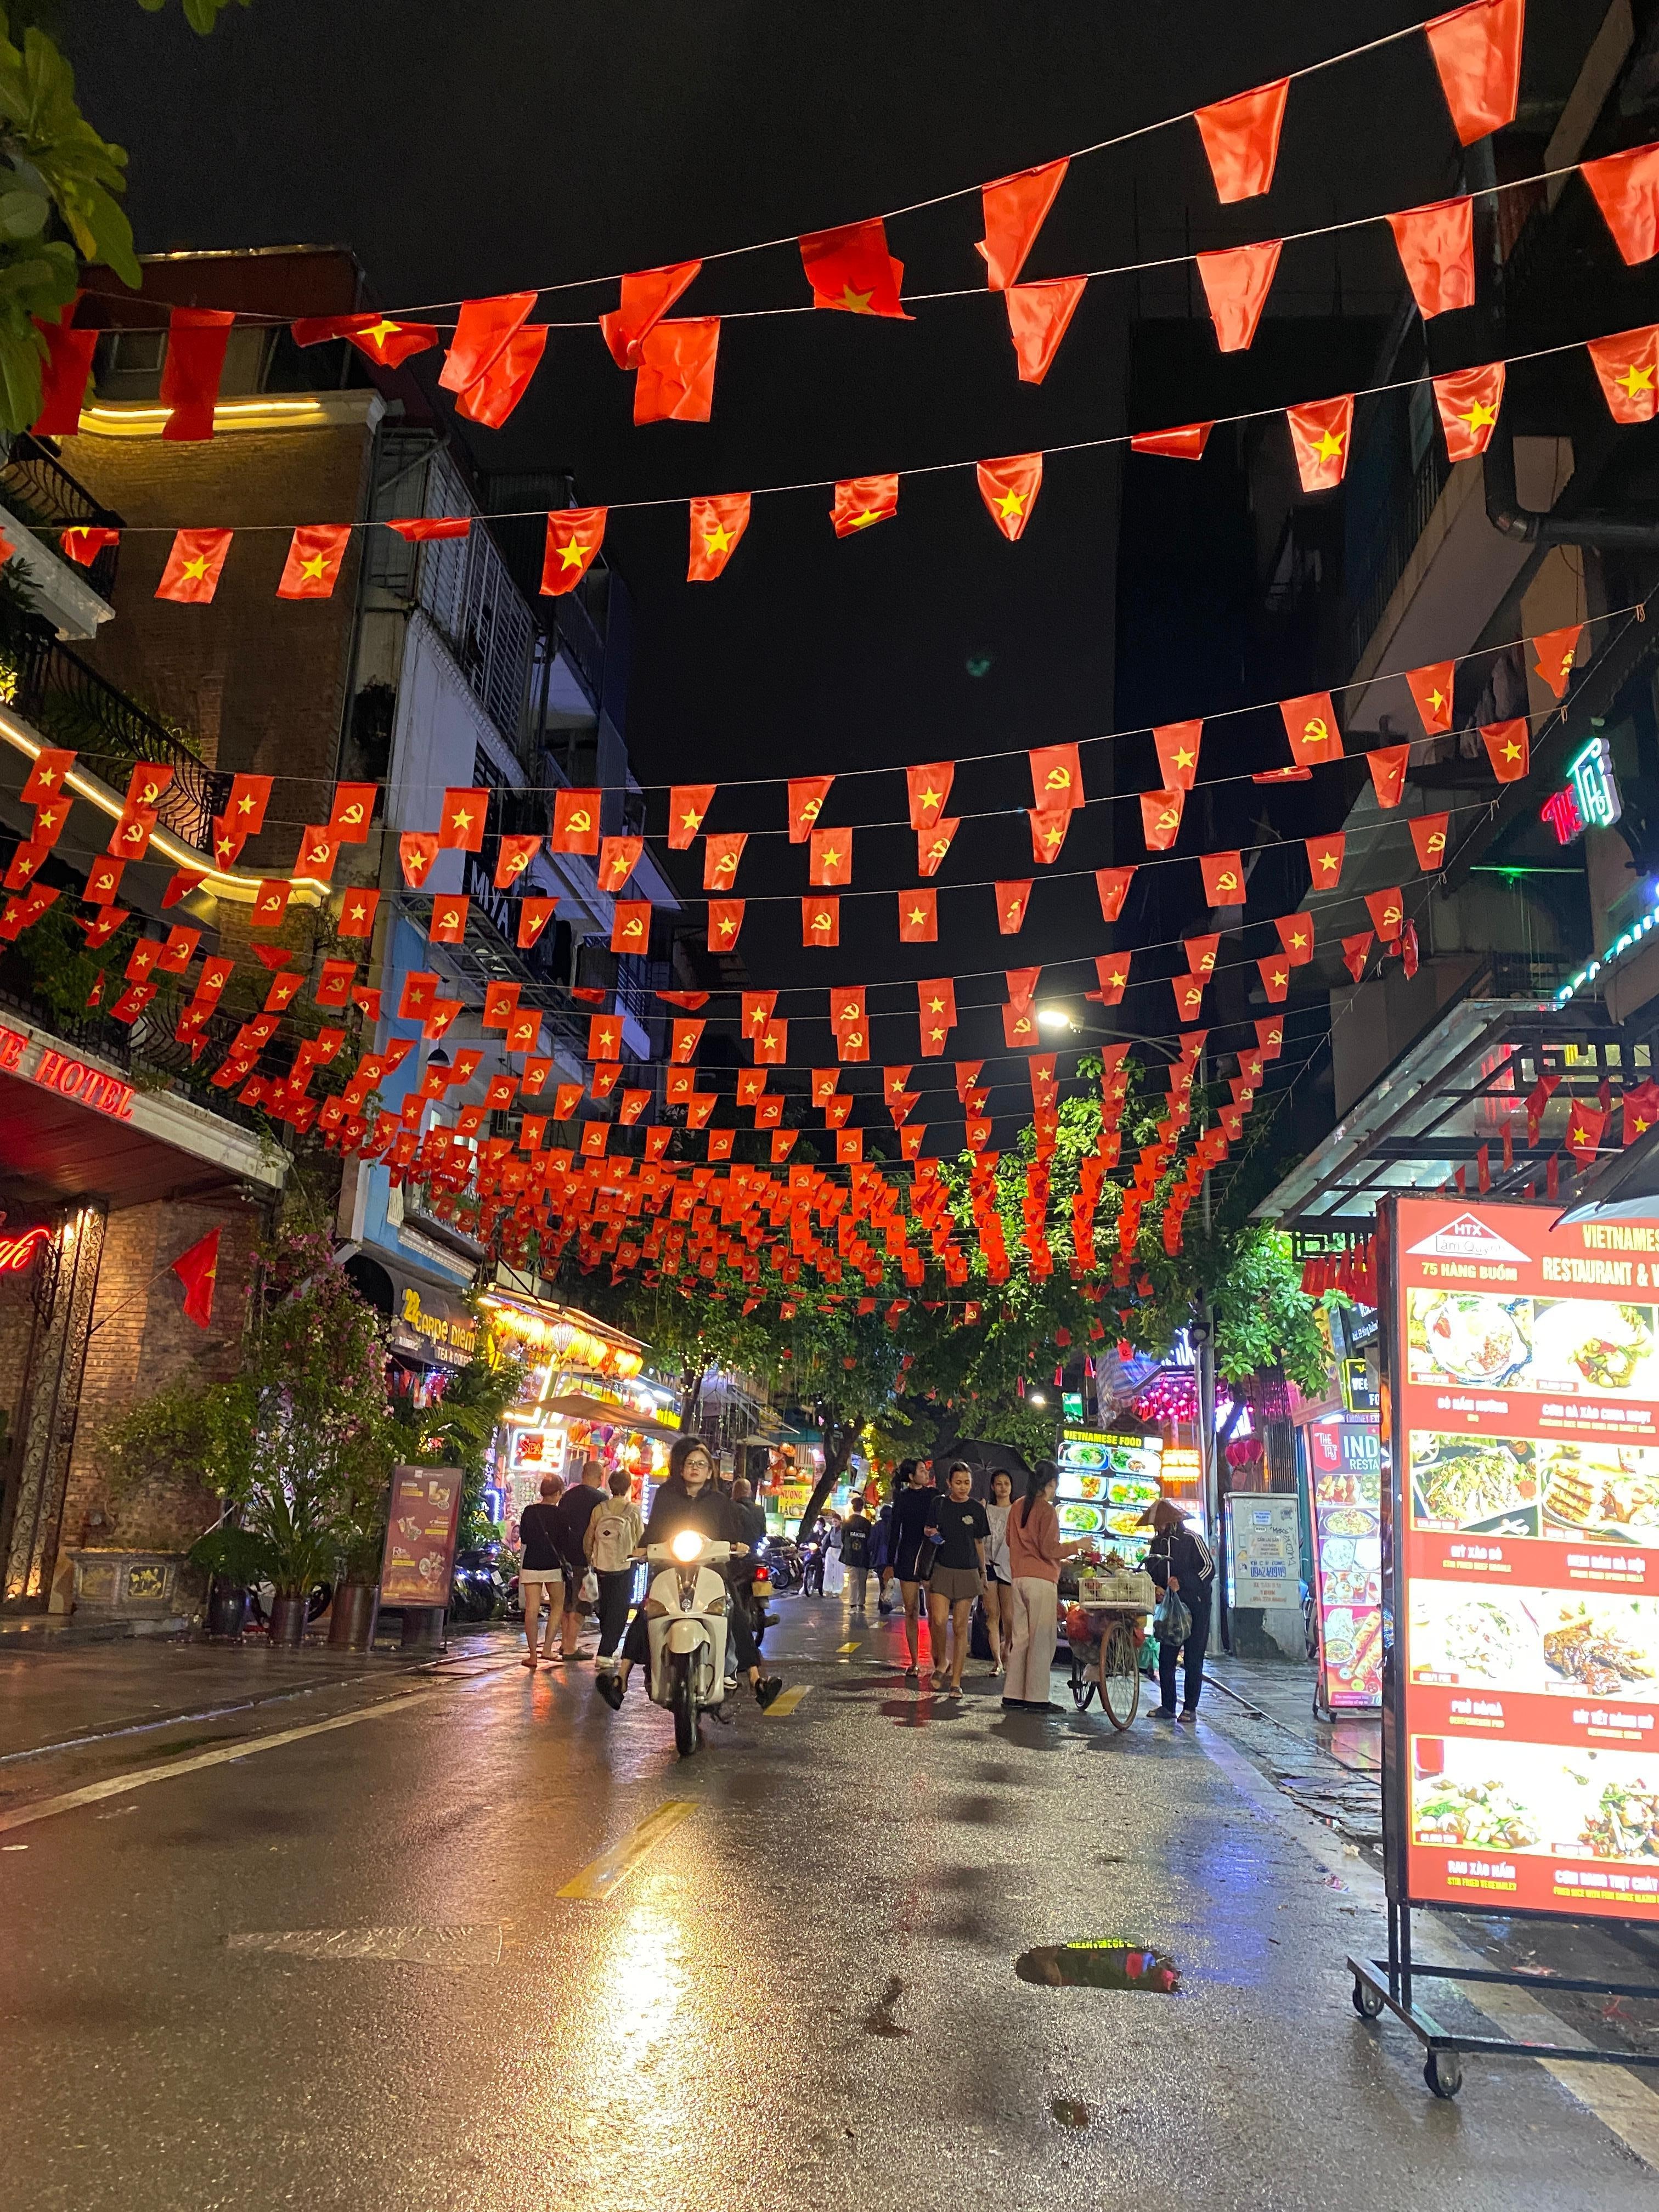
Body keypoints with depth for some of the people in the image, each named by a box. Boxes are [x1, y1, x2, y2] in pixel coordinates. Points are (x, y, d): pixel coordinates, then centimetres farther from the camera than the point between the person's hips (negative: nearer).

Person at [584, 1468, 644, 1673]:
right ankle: (605, 1653, -9)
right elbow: (640, 1541, -3)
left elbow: (588, 1539, 4)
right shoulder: (634, 1511, -8)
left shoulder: (599, 1509, -1)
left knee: (605, 1608, 18)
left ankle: (608, 1650, 27)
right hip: (625, 1566, -3)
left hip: (602, 1565, 3)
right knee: (619, 1609, 0)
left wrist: (589, 1560, 18)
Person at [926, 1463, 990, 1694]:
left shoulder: (976, 1509, 5)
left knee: (960, 1627, 1)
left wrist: (983, 1572, 13)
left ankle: (956, 1682, 7)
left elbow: (979, 1543, 12)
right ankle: (940, 1664, 11)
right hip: (941, 1569, 0)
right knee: (939, 1620, -15)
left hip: (967, 1572, 1)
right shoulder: (939, 1505, 3)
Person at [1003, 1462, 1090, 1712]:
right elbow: (1049, 1549, -14)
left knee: (1021, 1638, 11)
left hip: (1019, 1578, 7)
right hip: (1041, 1580, -7)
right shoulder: (1047, 1510, -10)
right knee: (1042, 1640, -1)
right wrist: (1076, 1546, 0)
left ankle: (1013, 1696, 11)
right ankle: (1036, 1698, 1)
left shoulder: (1018, 1507, 13)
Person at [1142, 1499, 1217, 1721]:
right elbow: (1150, 1573, 17)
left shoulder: (1191, 1539, -9)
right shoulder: (1157, 1543, 10)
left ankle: (1190, 1708, 6)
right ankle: (1168, 1706, 12)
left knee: (1193, 1658, 0)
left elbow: (1209, 1568, -11)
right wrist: (1156, 1589, -4)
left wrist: (1183, 1584, -18)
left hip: (1195, 1606, -6)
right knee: (1166, 1657, 5)